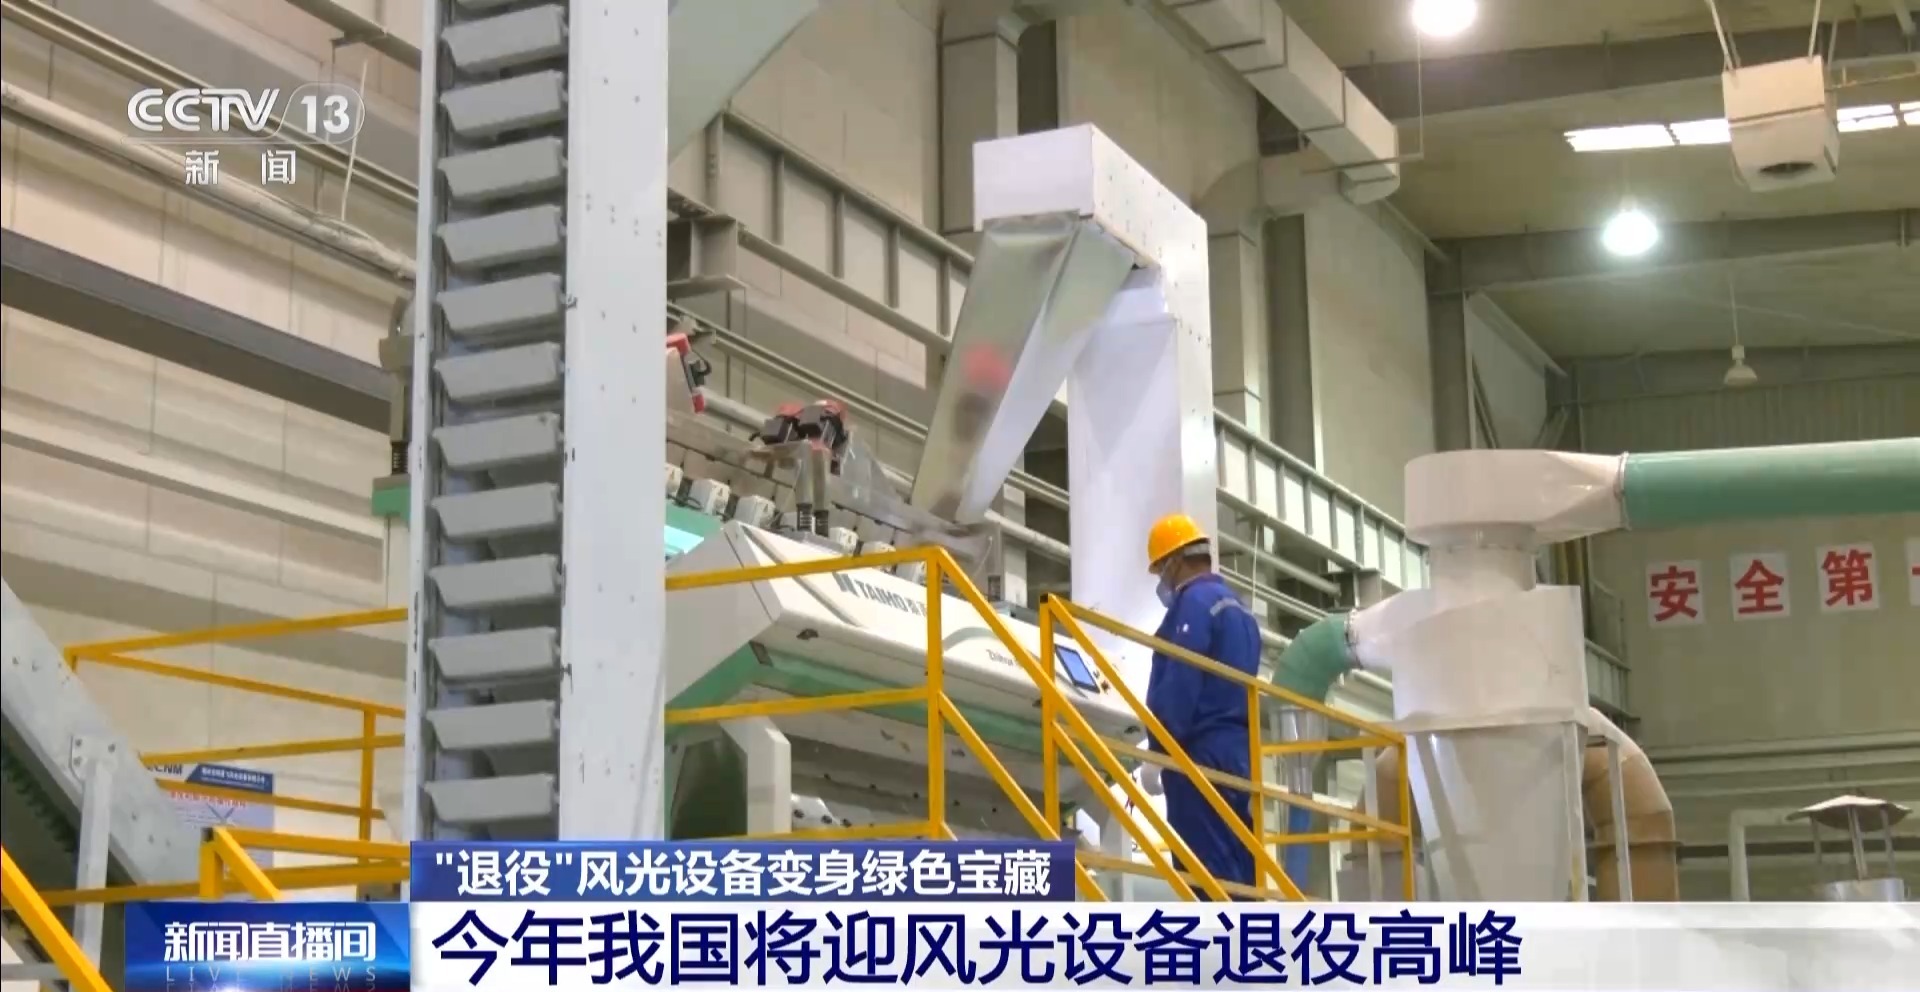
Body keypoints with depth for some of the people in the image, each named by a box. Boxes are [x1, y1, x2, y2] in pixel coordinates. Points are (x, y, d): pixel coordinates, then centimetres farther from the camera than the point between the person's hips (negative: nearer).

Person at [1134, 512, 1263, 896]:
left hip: (1203, 752, -9)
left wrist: (1156, 751, -14)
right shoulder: (1237, 607, 21)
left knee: (1208, 870, -11)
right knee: (1237, 868, 7)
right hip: (1237, 750, 9)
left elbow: (1179, 686, -16)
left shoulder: (1194, 602, -7)